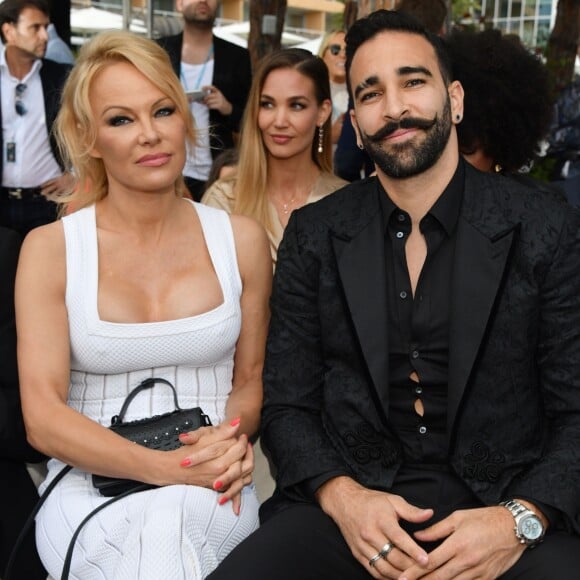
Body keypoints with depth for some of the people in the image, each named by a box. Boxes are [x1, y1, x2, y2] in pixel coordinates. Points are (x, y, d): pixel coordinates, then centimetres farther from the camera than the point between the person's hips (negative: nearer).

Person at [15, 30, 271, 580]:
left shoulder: (241, 240, 4)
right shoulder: (49, 249, -1)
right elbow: (42, 417, -8)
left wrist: (232, 439, -11)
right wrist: (164, 467, -22)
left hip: (211, 493, 1)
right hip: (86, 485, 0)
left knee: (171, 523, -34)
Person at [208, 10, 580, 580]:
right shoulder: (314, 236, 5)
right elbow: (286, 404, 5)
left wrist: (520, 519, -17)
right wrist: (342, 497, -13)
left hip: (502, 508, 0)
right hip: (349, 505, 1)